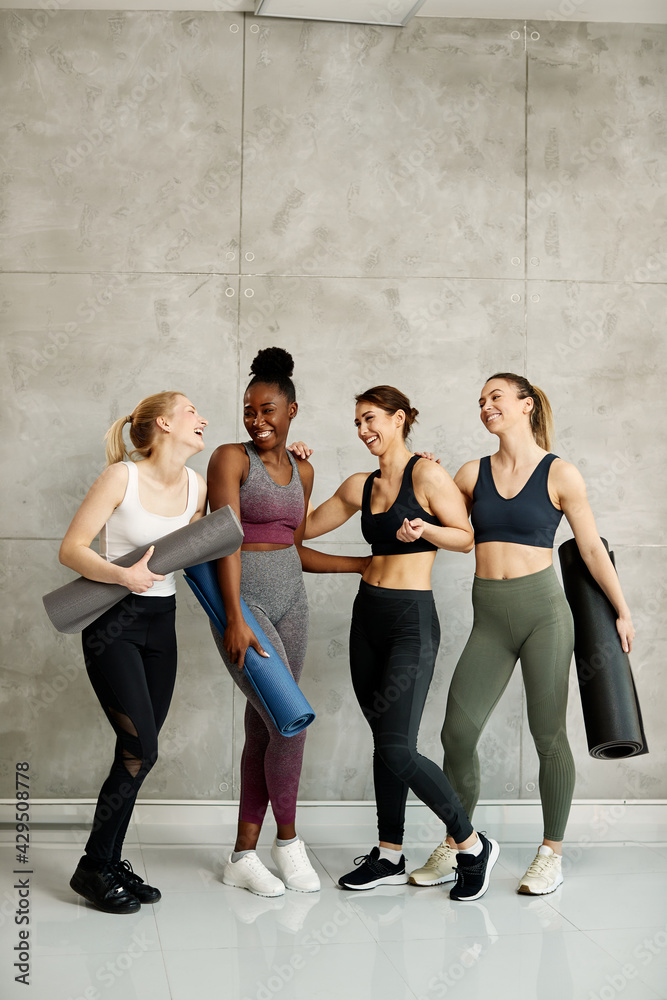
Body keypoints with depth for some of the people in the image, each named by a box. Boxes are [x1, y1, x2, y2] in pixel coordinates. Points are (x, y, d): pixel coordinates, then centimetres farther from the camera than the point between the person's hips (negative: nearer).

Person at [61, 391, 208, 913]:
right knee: (141, 748, -11)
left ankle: (110, 863, 19)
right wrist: (122, 575, -30)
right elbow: (71, 549, -12)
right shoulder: (122, 477, -12)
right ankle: (94, 867, 5)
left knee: (138, 751, 7)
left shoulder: (197, 485, 5)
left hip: (161, 621, 6)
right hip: (113, 621, -6)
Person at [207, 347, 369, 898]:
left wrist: (364, 564, 19)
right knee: (290, 723, -11)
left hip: (290, 603, 6)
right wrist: (234, 617, -22)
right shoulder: (231, 458, -5)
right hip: (244, 601, -6)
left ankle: (243, 856, 17)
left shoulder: (302, 471, 13)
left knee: (264, 734, 7)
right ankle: (288, 840, 10)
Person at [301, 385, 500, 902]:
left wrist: (423, 529, -22)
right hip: (368, 616, 7)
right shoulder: (360, 486, 12)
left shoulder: (426, 473, -8)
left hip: (412, 620, -7)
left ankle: (473, 844, 6)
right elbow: (306, 525, 22)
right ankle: (390, 856, 23)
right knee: (384, 742, 12)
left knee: (398, 750, -12)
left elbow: (466, 538, -6)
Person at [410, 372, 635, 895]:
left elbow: (592, 547, 5)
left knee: (548, 734, 2)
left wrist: (622, 611, 8)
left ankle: (552, 852, 18)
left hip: (543, 609, -3)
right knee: (458, 731, -2)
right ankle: (452, 849, 14)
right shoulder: (473, 474, 9)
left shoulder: (560, 474, -1)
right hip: (490, 618, 3)